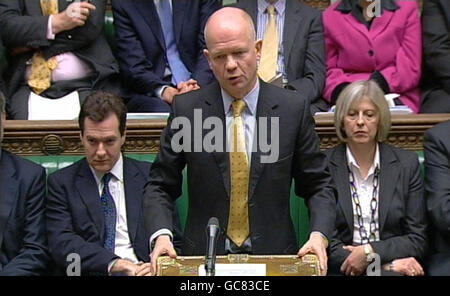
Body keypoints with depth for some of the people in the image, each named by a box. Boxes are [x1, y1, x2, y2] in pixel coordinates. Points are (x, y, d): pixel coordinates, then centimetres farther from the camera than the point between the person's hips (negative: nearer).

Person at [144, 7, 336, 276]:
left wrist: (319, 235, -10)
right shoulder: (186, 109, 1)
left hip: (274, 254, 0)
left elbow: (318, 185, 7)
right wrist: (161, 235, -10)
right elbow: (161, 185, 8)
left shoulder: (294, 108, 0)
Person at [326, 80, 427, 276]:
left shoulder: (406, 163, 6)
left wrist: (370, 252, -10)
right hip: (344, 270, -2)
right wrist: (388, 264, -12)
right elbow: (326, 244, -3)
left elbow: (417, 239, 6)